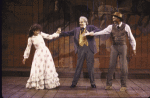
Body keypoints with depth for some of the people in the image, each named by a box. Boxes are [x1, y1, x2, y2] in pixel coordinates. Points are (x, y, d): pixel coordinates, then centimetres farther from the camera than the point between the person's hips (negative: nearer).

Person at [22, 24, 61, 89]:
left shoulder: (41, 34, 4)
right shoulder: (31, 38, -1)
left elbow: (49, 37, 10)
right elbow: (28, 48, 5)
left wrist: (57, 33, 1)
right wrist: (25, 57, 8)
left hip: (46, 52, 3)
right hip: (38, 54, -3)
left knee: (49, 67, 4)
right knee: (38, 68, -6)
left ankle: (49, 83, 16)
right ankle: (38, 84, 8)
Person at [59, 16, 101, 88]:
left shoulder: (90, 27, 5)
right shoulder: (76, 30, 13)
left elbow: (98, 30, -6)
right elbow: (68, 33, 14)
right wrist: (60, 33, 1)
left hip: (89, 49, -2)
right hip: (81, 49, 2)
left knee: (90, 67, 3)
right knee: (78, 66, 4)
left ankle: (92, 83, 15)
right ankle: (74, 83, 11)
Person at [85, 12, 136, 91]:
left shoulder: (126, 27, -1)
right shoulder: (111, 27, 3)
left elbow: (131, 38, 6)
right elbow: (102, 32, -8)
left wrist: (134, 48, 7)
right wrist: (93, 34, -21)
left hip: (123, 47, -2)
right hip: (114, 47, 2)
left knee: (123, 66, -4)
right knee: (111, 65, -2)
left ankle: (123, 85, 6)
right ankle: (109, 84, 6)